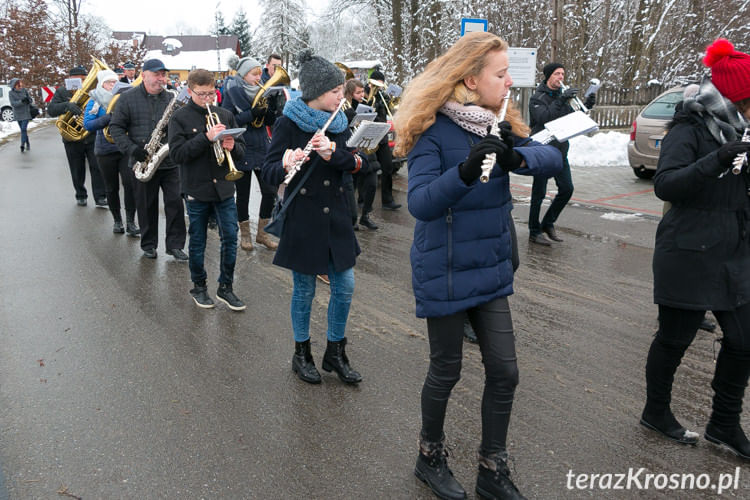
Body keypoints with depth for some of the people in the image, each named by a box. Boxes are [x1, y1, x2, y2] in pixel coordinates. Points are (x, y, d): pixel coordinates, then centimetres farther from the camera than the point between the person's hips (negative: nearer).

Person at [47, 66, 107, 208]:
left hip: (92, 136, 0)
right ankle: (80, 195, 27)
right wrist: (67, 105, -29)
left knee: (97, 167, -5)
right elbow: (51, 110, -12)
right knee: (77, 171, 10)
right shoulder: (62, 91, 1)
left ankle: (100, 198, 0)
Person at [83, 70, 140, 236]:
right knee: (111, 188, 8)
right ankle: (117, 220, 23)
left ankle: (131, 222, -4)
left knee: (130, 183, -11)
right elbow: (88, 124, -9)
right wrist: (108, 117, -21)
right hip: (105, 151, 0)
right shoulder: (95, 101, 2)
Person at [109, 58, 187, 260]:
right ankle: (148, 245, 23)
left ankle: (175, 245, 10)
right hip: (142, 162, -1)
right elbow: (116, 127, 0)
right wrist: (132, 149, -13)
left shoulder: (171, 98, 7)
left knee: (175, 202, -1)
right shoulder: (128, 98, 1)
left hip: (169, 162, 2)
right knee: (146, 206, 9)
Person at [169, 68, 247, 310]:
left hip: (224, 188, 3)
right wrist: (206, 138, -22)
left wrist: (232, 147, -15)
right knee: (197, 242, 10)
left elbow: (241, 149, 9)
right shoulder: (180, 118, -3)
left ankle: (225, 287, 17)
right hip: (196, 189, -2)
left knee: (230, 238, 2)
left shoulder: (225, 115, 7)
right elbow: (177, 154, -14)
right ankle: (199, 287, 27)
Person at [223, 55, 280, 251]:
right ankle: (245, 233, 21)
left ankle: (262, 232, 15)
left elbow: (270, 121, 7)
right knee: (243, 193, 6)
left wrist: (272, 104, -9)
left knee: (270, 191, -1)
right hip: (242, 150, -4)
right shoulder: (232, 92, -5)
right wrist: (252, 114, -22)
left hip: (263, 148, 4)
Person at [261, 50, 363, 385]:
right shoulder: (288, 123, -9)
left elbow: (355, 163, -2)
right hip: (302, 216, -5)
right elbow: (269, 172, -13)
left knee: (344, 286, 6)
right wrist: (286, 166, -36)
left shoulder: (338, 122, 7)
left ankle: (335, 352, 25)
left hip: (336, 216, 5)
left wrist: (333, 152, -22)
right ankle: (301, 354, 27)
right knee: (304, 289, 6)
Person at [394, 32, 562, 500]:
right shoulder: (433, 131, -16)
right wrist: (465, 171, -43)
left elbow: (552, 158, -7)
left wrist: (516, 156, -27)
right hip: (445, 273, -6)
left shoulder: (499, 124, 5)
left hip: (492, 271, 6)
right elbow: (420, 204, -28)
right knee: (446, 370, 9)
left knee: (504, 371, 8)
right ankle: (431, 456, 35)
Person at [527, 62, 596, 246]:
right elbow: (543, 118, -25)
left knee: (567, 189, 6)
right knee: (539, 193, -1)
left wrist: (585, 107, -4)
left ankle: (548, 223, 22)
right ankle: (534, 232, 9)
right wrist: (561, 100, -31)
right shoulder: (537, 98, -7)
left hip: (560, 150, 7)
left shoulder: (563, 96, 14)